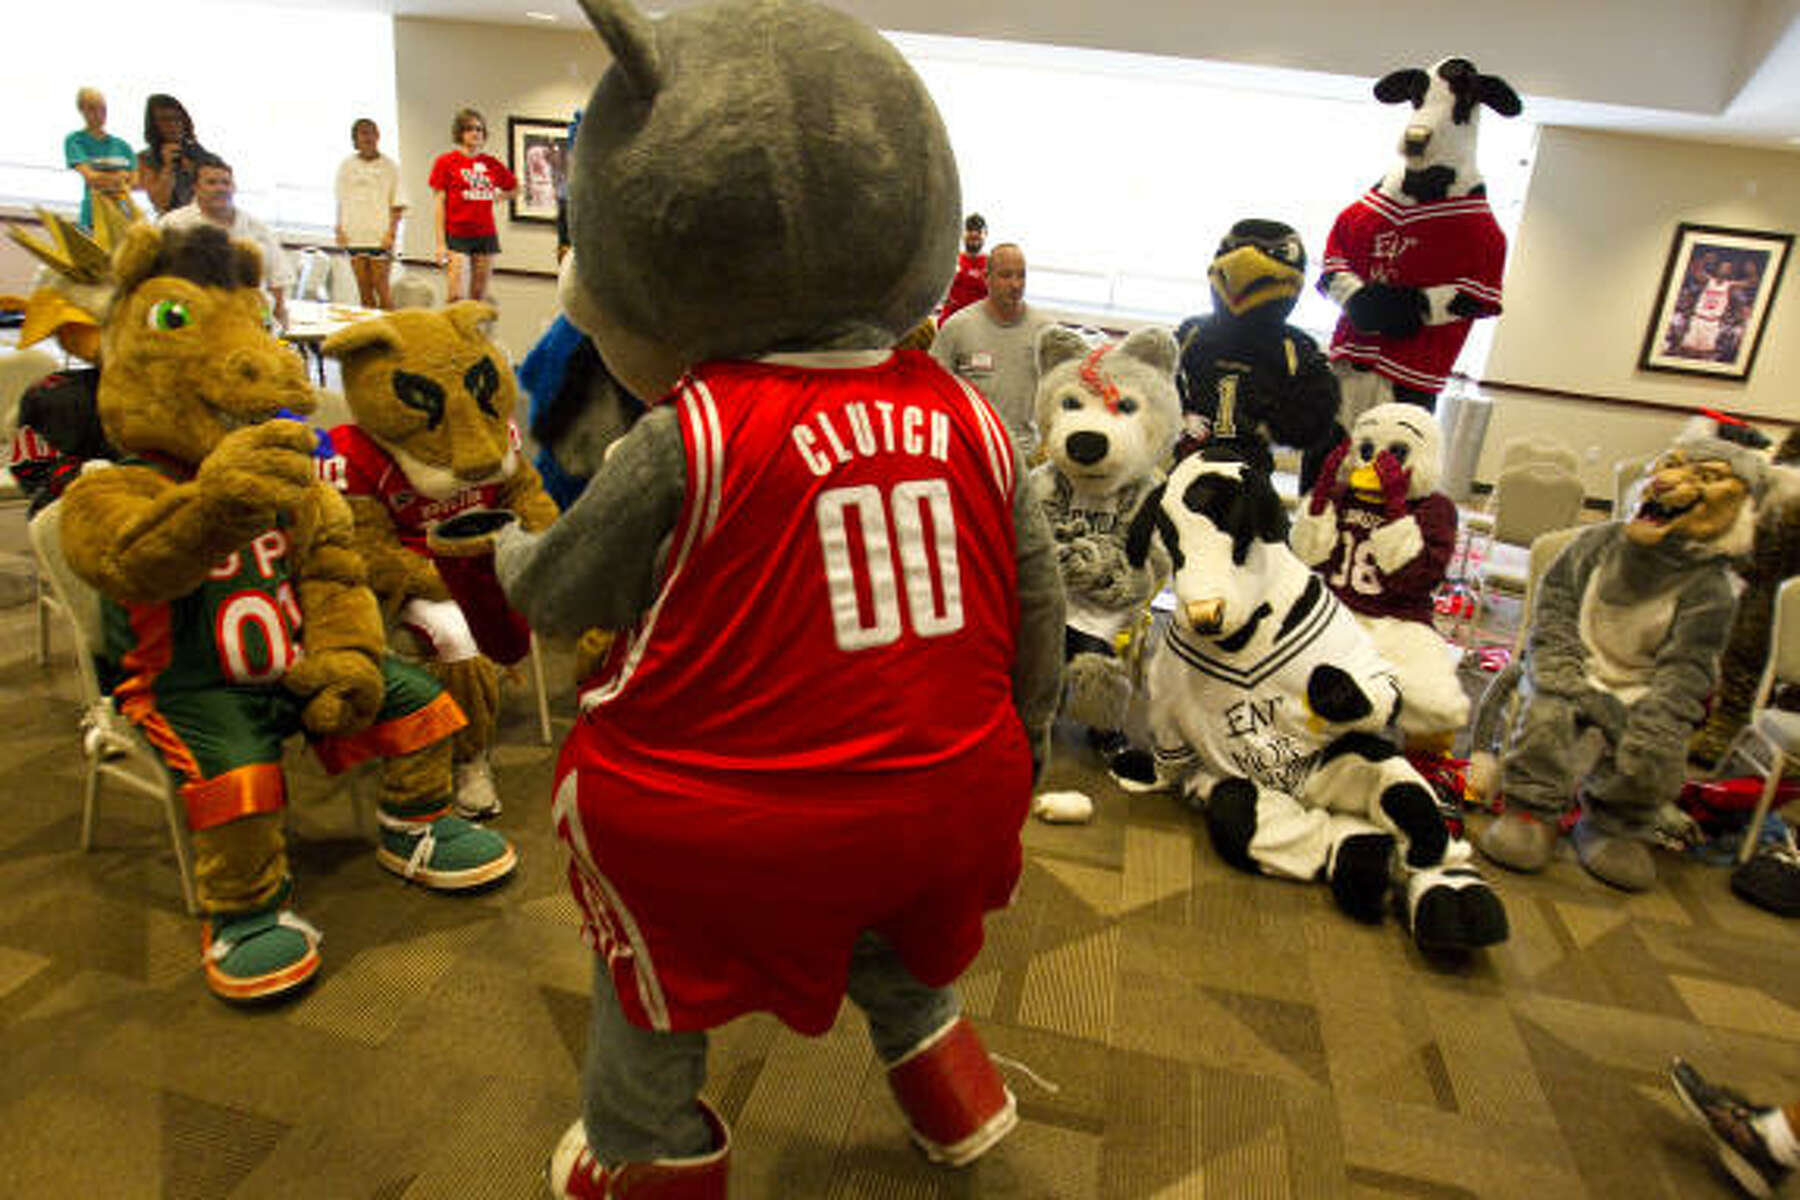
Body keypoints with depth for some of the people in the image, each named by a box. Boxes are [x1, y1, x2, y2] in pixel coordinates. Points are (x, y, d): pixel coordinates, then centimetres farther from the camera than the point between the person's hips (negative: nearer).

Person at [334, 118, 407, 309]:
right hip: (353, 236, 3)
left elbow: (398, 205, 1)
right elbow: (341, 202, 15)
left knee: (380, 285, -7)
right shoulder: (347, 166, 11)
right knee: (363, 286, 5)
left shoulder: (388, 166, 3)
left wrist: (391, 232, -9)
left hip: (380, 237, -3)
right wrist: (339, 229, 5)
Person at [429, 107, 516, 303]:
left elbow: (514, 187, 26)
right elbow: (440, 204, -3)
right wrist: (440, 242, -9)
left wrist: (497, 196, 7)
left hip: (486, 235, 3)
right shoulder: (446, 162, 0)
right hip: (456, 235, -3)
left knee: (479, 297, 7)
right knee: (455, 297, -11)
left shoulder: (492, 164, 8)